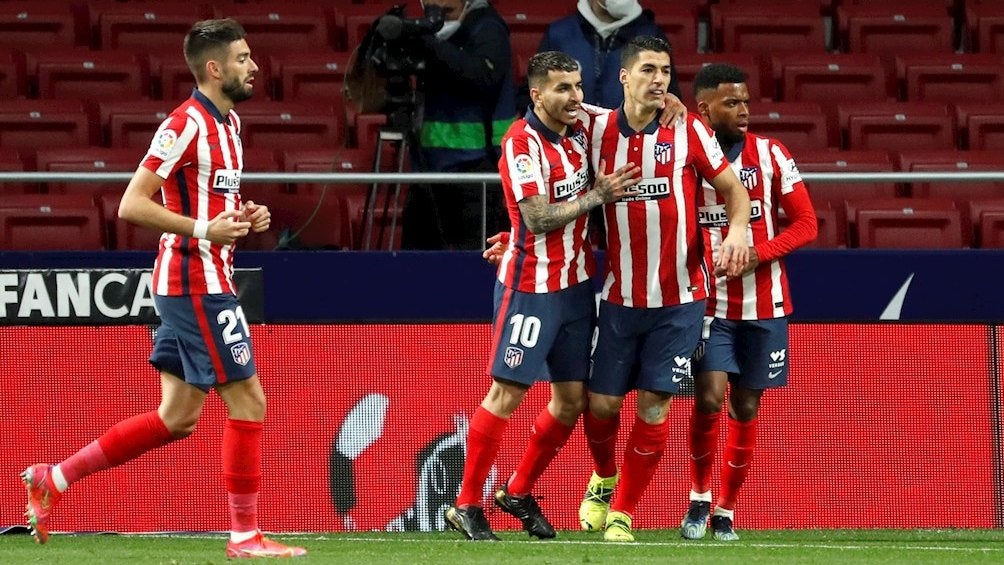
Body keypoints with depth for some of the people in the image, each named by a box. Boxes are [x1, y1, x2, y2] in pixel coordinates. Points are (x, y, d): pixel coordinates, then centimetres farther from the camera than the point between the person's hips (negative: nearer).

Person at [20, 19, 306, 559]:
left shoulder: (227, 122, 15)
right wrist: (203, 230, -25)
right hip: (196, 282, -10)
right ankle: (245, 535, 1)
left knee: (177, 417, 11)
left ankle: (53, 479, 16)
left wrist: (243, 216, 8)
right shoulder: (186, 124, -15)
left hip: (199, 285, 10)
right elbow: (131, 204, -19)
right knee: (247, 399, -6)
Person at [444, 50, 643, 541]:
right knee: (506, 394, -6)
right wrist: (597, 196, -20)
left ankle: (519, 492, 24)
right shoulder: (521, 143, -16)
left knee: (572, 398, 8)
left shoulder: (579, 130, 5)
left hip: (576, 284, 7)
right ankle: (466, 505, 3)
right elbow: (537, 218, -21)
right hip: (531, 287, -7)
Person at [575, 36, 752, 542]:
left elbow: (732, 188, 4)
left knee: (654, 406, -2)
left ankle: (622, 512, 12)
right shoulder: (598, 131, -1)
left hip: (680, 299, -1)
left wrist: (737, 230, -15)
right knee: (602, 402, 2)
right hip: (619, 297, 1)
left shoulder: (688, 131, -4)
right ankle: (604, 478, 34)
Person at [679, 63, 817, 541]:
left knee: (746, 408, 6)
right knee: (709, 397, -15)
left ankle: (726, 510, 20)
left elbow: (806, 223, -1)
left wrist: (760, 254, -15)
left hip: (763, 304, 2)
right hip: (708, 302, -2)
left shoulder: (769, 154, 0)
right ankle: (699, 499, 6)